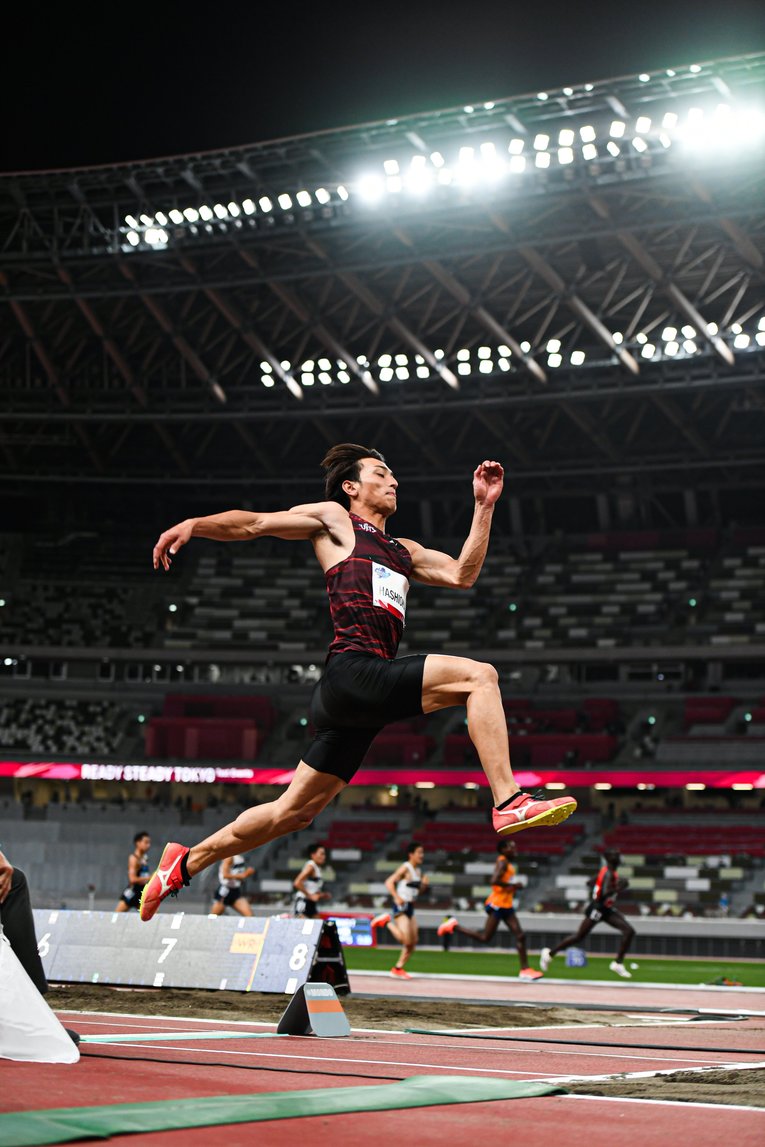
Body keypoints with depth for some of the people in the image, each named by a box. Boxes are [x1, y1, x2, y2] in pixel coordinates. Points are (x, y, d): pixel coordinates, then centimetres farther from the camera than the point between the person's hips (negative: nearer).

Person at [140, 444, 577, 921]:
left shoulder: (403, 551, 31)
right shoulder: (334, 518, 12)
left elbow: (462, 574, 22)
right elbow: (253, 523, 7)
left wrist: (484, 507, 18)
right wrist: (194, 524, -9)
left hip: (360, 698, 8)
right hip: (352, 671, -8)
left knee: (293, 813, 11)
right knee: (479, 674, -18)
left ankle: (184, 864, 22)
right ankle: (509, 802, -24)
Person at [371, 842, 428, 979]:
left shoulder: (418, 870, 14)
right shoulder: (405, 868, -11)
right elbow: (389, 882, -18)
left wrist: (424, 884, 2)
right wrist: (396, 897, -29)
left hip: (410, 907, 9)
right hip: (400, 906, -9)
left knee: (413, 942, 6)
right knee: (406, 940, -18)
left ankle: (398, 968, 15)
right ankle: (387, 921, 1)